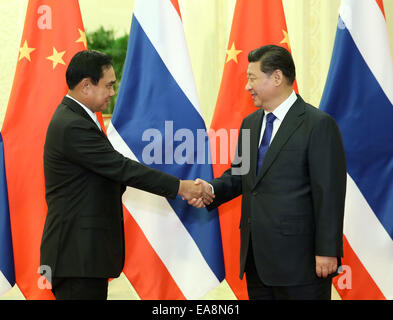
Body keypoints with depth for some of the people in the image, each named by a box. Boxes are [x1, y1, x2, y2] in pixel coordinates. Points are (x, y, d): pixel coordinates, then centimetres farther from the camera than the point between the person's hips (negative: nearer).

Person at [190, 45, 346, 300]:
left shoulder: (318, 124, -10)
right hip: (256, 258, 7)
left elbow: (329, 193, -13)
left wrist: (327, 251, -16)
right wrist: (212, 189, -2)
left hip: (298, 259, -7)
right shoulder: (250, 123, 15)